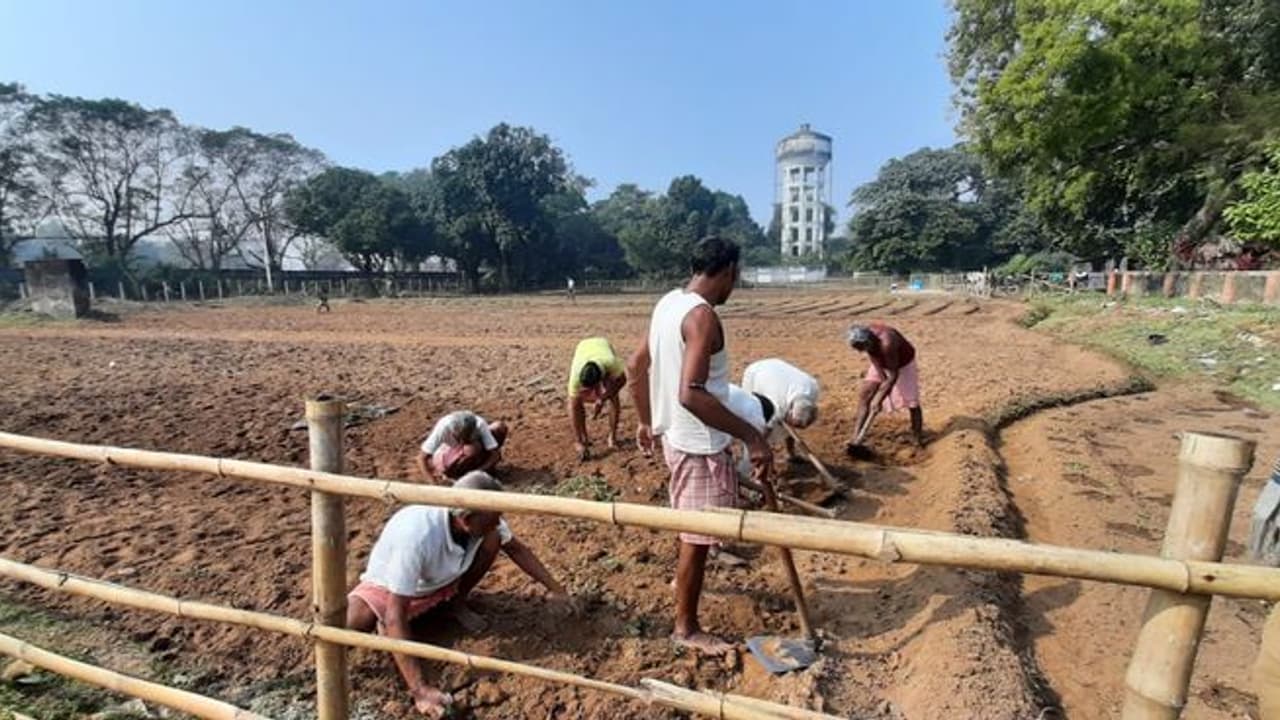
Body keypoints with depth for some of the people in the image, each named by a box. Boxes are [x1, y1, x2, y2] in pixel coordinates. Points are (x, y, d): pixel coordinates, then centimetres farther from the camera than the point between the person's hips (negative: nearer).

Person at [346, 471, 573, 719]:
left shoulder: (483, 521, -26)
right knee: (348, 624, -35)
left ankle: (455, 603, 3)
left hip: (442, 580, 5)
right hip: (387, 586, -4)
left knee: (493, 539, -20)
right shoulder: (416, 535, -44)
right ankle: (384, 628, 1)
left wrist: (556, 588, -5)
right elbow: (395, 618, -41)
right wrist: (420, 690, -44)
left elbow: (516, 549, -6)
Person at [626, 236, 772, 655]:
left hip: (675, 435, 9)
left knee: (692, 529, 30)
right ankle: (686, 628, 24)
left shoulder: (668, 302, 5)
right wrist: (751, 437, -29)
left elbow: (635, 368, 11)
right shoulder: (702, 315, -23)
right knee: (697, 537, 6)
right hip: (700, 444, -9)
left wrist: (646, 421, 21)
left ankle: (684, 578, 53)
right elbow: (691, 393, -33)